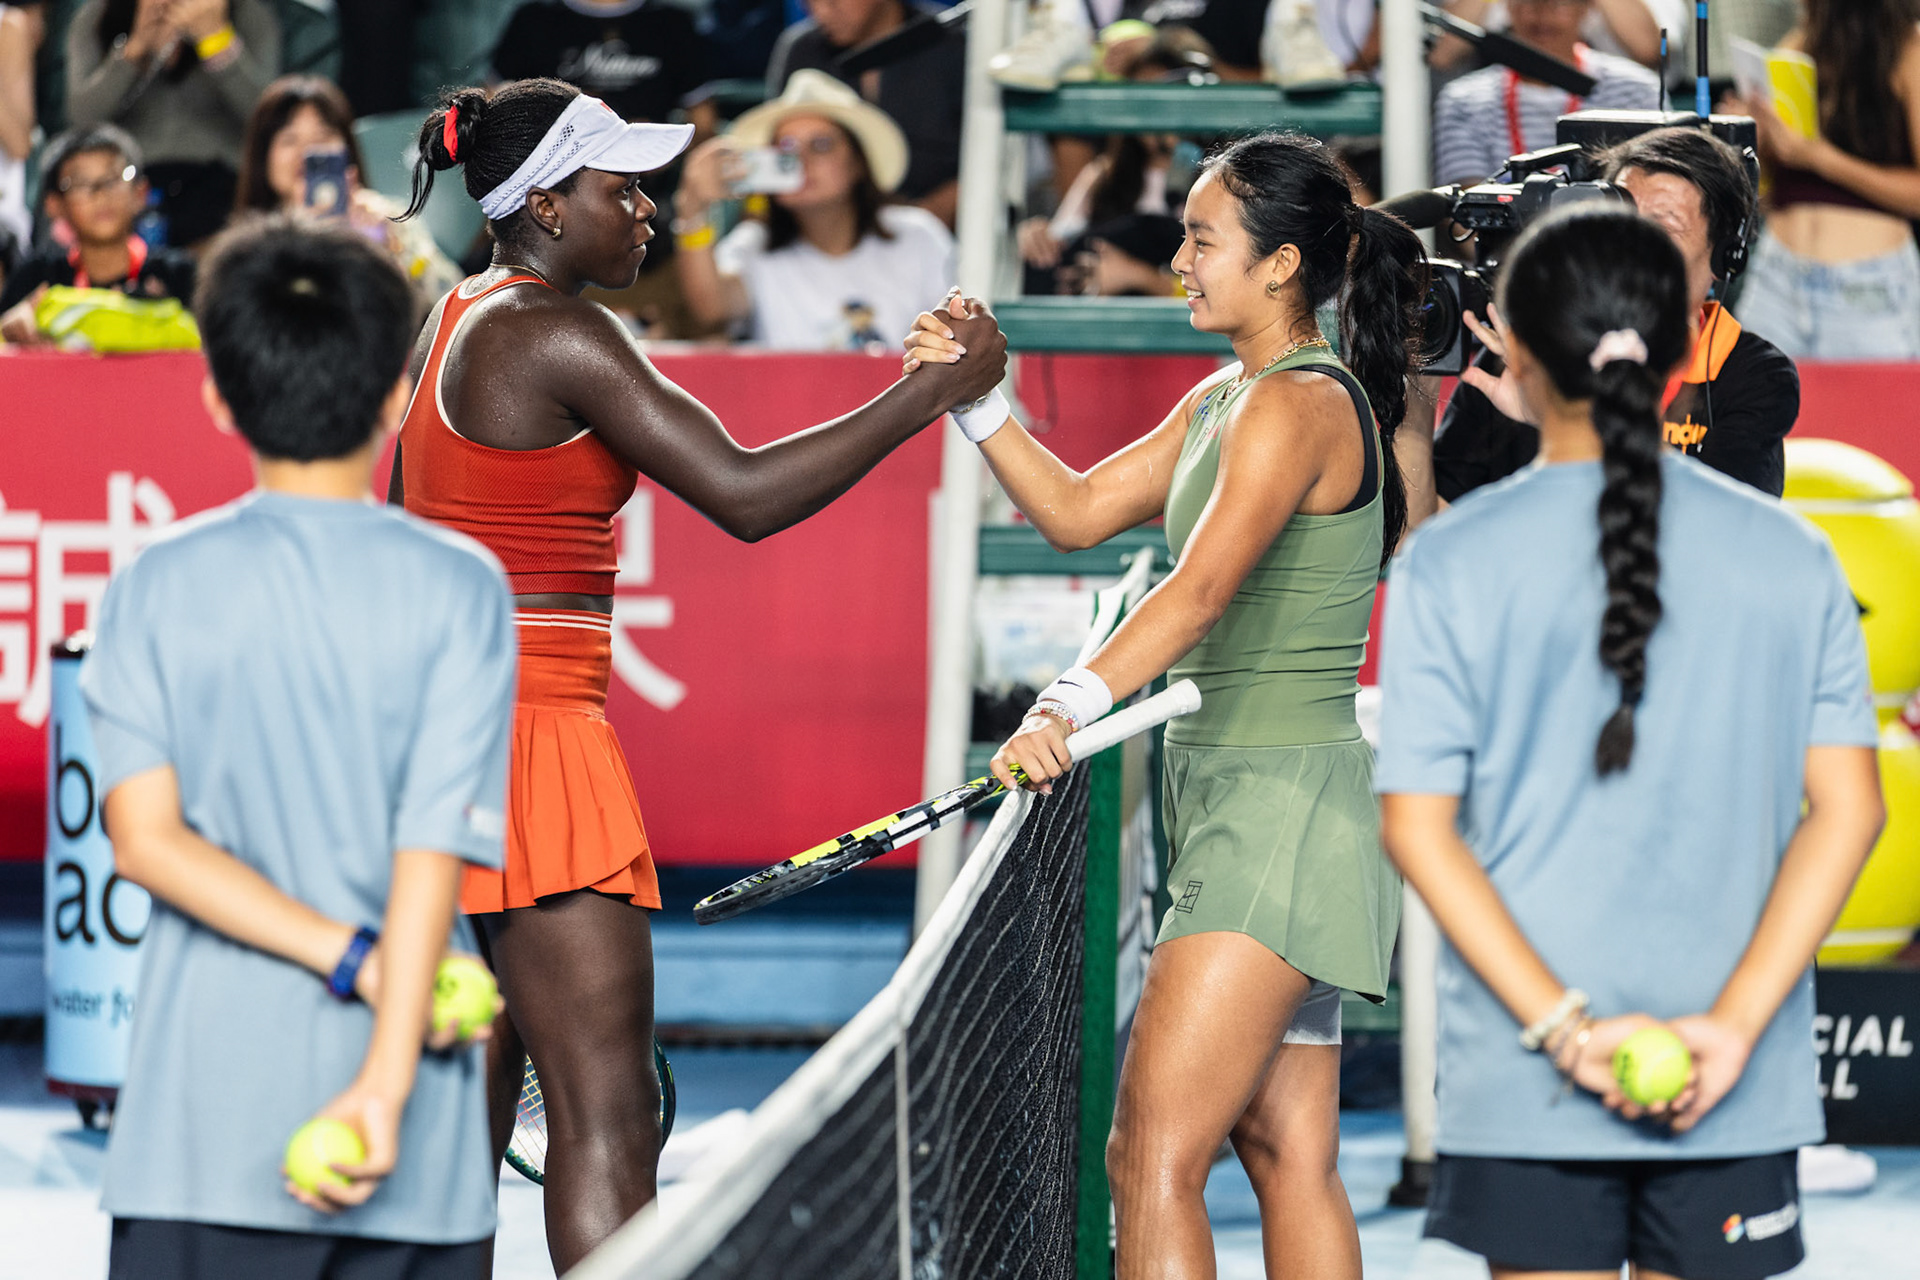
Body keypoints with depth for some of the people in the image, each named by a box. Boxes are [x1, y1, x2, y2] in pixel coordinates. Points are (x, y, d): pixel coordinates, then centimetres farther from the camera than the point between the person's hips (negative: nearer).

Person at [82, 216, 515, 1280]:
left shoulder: (156, 588, 1)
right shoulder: (458, 587, -3)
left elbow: (146, 840, -8)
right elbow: (434, 849, -10)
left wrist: (348, 955, -8)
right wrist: (386, 1081, -14)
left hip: (200, 1128, 0)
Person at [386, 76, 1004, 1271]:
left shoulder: (446, 326, 15)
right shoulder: (558, 334, -14)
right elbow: (745, 495, -19)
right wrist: (934, 393, -13)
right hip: (531, 736, -10)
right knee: (609, 1120, -12)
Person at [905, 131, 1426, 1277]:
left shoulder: (1300, 405, -15)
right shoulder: (1225, 400, 16)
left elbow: (1199, 593, -29)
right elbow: (1077, 511, 20)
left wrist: (1070, 707, -40)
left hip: (1284, 804, -10)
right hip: (1236, 802, 10)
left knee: (1155, 1154, -15)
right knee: (1290, 1159, 10)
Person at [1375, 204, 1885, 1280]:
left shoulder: (1452, 564, -3)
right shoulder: (1791, 558, 2)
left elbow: (1419, 827, -8)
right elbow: (1848, 808, -4)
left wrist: (1563, 1026, -10)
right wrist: (1733, 1022, -9)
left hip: (1524, 1089, -1)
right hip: (1737, 1090, 1)